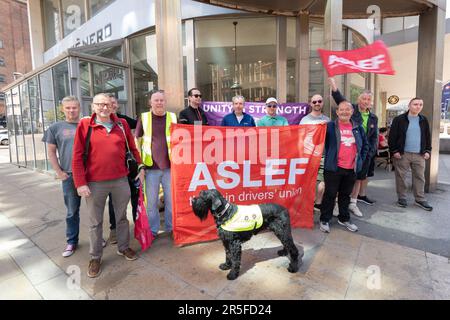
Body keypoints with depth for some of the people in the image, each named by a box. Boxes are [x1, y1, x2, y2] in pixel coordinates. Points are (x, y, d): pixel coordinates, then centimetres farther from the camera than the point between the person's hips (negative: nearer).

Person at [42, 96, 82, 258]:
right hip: (69, 176, 0)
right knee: (72, 211, 10)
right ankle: (72, 242, 25)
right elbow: (51, 152, 6)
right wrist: (59, 172, -1)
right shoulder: (55, 128, 5)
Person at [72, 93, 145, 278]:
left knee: (122, 216, 16)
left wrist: (140, 167, 8)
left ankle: (123, 247, 35)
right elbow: (78, 157, -5)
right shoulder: (85, 125, -3)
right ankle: (95, 257, 28)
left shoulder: (122, 124, 5)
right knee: (95, 222, 11)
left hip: (121, 180, 2)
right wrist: (81, 183, -9)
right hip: (95, 183, -2)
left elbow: (133, 147, 12)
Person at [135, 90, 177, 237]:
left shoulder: (173, 117, 7)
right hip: (151, 166, -1)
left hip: (170, 166, 1)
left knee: (171, 199, 10)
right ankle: (152, 230, 24)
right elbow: (137, 140, 6)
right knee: (151, 201, 8)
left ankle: (171, 228, 26)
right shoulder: (144, 117, 3)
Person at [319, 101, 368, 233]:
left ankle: (344, 219, 31)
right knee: (330, 194, 3)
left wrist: (361, 159, 11)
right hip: (334, 167, -4)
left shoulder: (358, 128, 10)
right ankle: (324, 220, 14)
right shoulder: (330, 126, -4)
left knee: (346, 194, 16)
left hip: (352, 168, 4)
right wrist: (328, 157, -9)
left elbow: (365, 145, 19)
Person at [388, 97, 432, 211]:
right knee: (401, 177, 4)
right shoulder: (399, 119, -4)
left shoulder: (424, 120, 10)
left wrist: (428, 151, 7)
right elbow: (392, 136, -6)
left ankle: (420, 200, 19)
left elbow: (428, 137, 15)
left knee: (420, 177, 8)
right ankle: (402, 198, 17)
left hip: (419, 155, 4)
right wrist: (394, 151, -12)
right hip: (402, 154, -4)